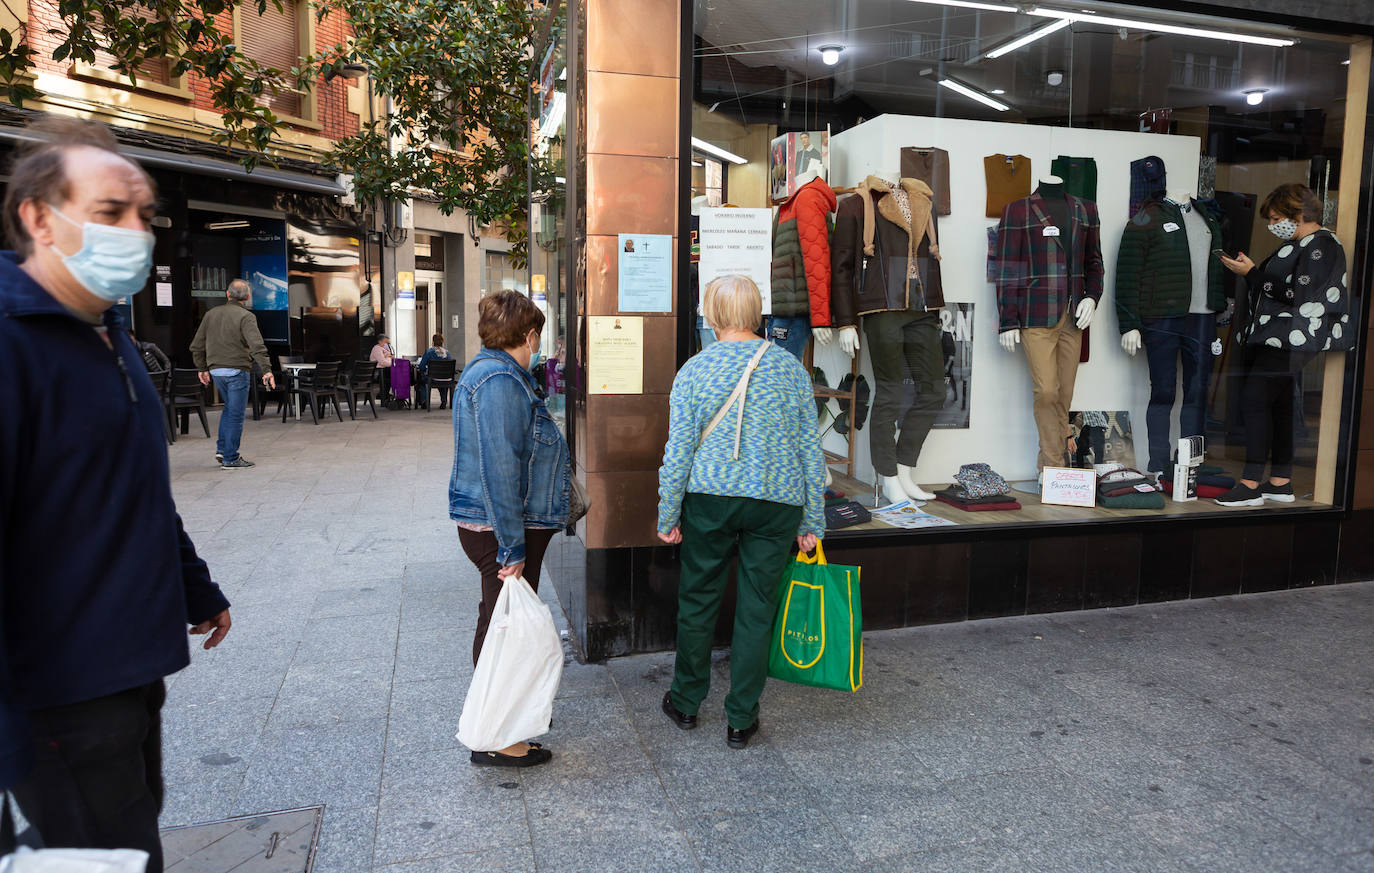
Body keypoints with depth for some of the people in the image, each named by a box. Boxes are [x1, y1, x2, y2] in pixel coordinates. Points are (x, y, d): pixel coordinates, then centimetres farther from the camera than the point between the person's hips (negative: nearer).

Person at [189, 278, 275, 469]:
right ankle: (230, 459, 3)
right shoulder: (246, 317, -9)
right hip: (237, 370, -6)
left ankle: (222, 448, 19)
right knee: (235, 414, 0)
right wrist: (266, 370, -24)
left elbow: (196, 346, 16)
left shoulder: (211, 314, 11)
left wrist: (203, 368, 25)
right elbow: (257, 346, -22)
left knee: (229, 408, 24)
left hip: (216, 371, 7)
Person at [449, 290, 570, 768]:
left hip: (502, 527, 10)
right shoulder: (499, 380, -21)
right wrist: (512, 548, -25)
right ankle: (494, 740, 14)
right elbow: (499, 469, -26)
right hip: (500, 530, -10)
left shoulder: (492, 371, 14)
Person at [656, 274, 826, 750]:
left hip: (711, 497, -1)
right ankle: (741, 719, 19)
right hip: (778, 501, 1)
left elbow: (678, 450, -4)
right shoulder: (791, 367, 3)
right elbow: (810, 447, 4)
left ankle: (686, 702, 30)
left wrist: (668, 515, 5)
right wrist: (812, 521, 9)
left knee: (698, 599, 14)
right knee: (756, 608, 9)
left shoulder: (694, 370, -2)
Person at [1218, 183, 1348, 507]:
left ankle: (1251, 485, -17)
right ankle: (1281, 483, 13)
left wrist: (1251, 272, -14)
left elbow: (1296, 294, -18)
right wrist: (1248, 270, 13)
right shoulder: (1295, 244, 21)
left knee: (1255, 399, -17)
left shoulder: (1322, 246, -9)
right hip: (1273, 339, 10)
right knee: (1279, 407, 9)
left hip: (1291, 341, -10)